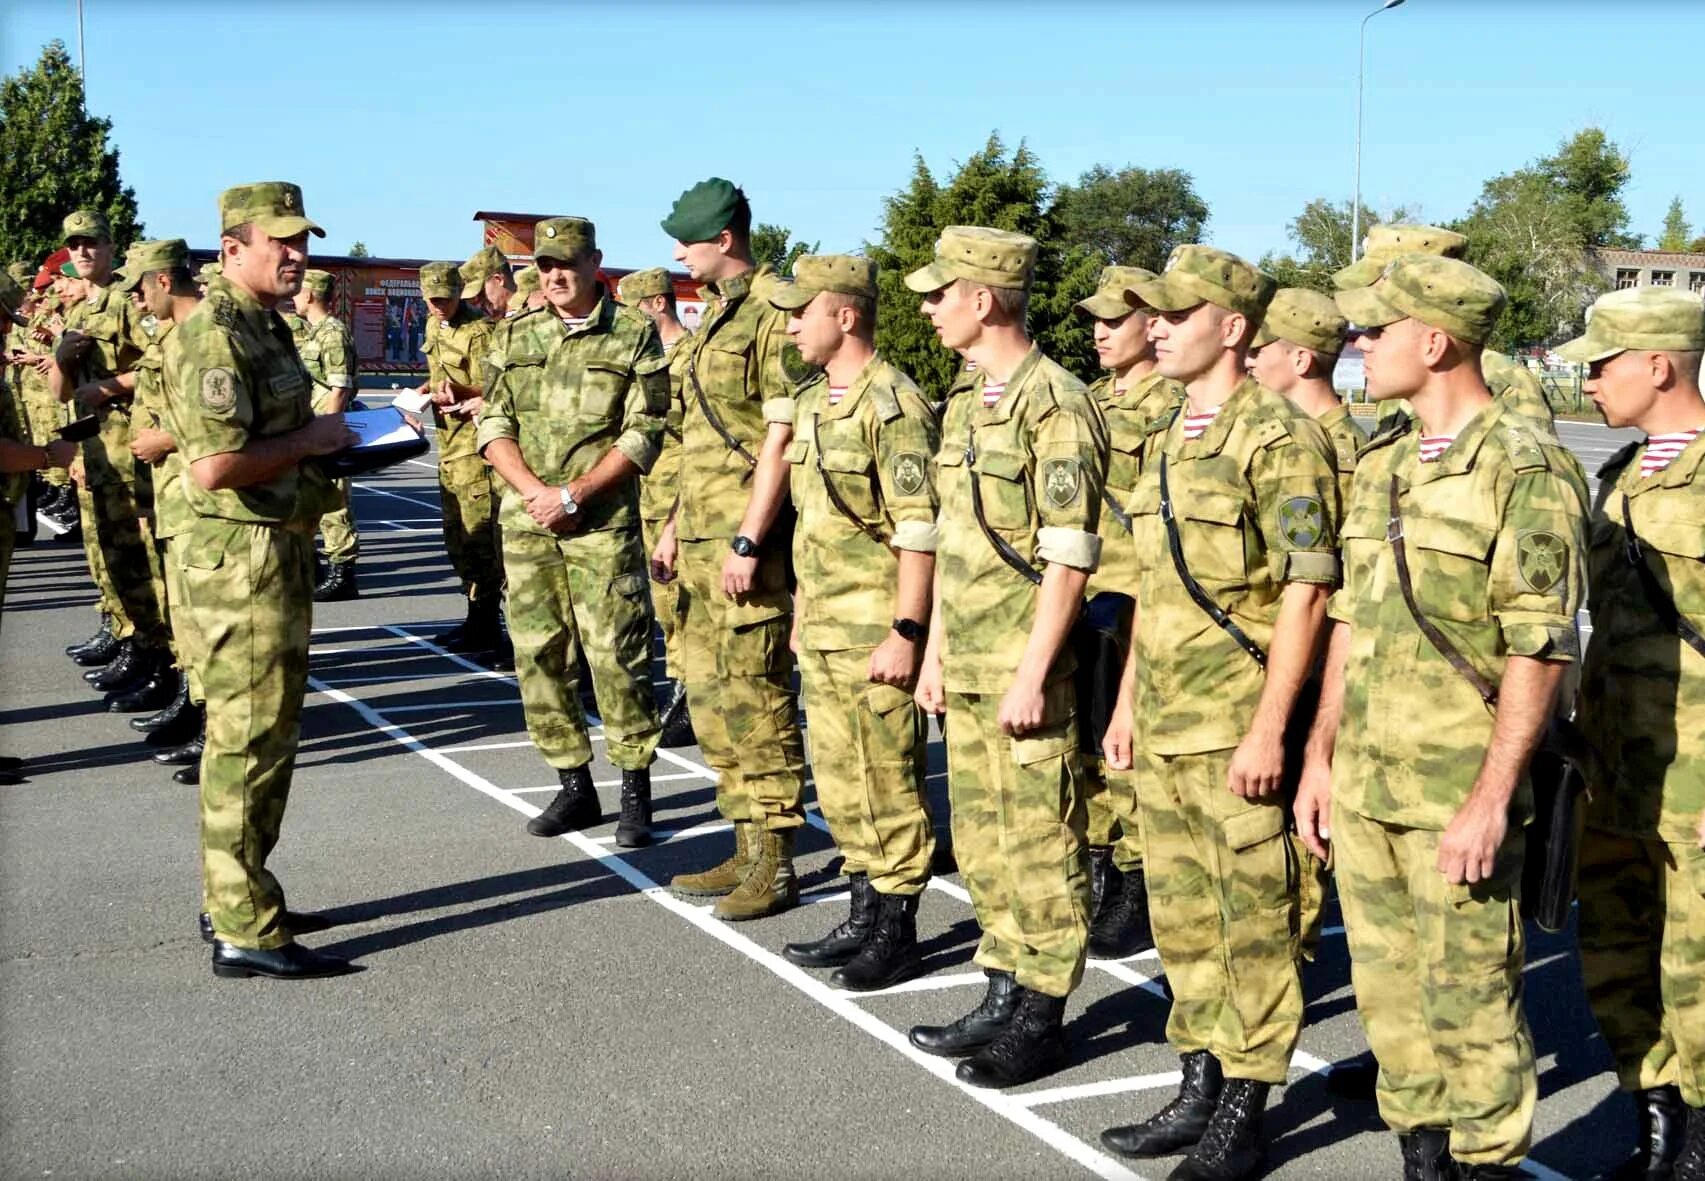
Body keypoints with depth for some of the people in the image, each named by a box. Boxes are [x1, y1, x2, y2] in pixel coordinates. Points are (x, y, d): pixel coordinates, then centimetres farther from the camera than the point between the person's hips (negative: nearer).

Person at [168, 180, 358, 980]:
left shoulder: (264, 326, 14)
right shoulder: (215, 334, -17)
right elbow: (214, 466, -26)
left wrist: (325, 440, 10)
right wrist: (310, 439, -15)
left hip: (278, 552, 10)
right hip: (245, 559, -10)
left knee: (258, 735, 17)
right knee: (247, 741, -5)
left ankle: (235, 900, 29)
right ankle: (245, 934, 3)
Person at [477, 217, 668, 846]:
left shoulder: (634, 335, -1)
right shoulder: (519, 336, 12)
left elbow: (644, 434, -6)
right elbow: (493, 424, 8)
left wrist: (573, 495, -13)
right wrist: (534, 490, -9)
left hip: (602, 522, -4)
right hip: (526, 522, 5)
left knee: (616, 656, -6)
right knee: (538, 655, 6)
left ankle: (635, 792, 5)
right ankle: (575, 787, 17)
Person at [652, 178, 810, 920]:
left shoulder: (775, 314, -12)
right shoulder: (716, 314, 17)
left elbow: (781, 436, -17)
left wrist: (748, 541, -20)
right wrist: (675, 525, 21)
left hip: (746, 541, -10)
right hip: (701, 539, 10)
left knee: (753, 699, -5)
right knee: (709, 697, 13)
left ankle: (774, 866, 5)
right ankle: (747, 851, 22)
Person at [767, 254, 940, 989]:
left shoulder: (892, 404, -15)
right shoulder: (813, 401, 13)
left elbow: (920, 529, -18)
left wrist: (906, 632, -20)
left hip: (876, 631, -9)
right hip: (822, 627, 9)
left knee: (889, 783, 0)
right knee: (839, 780, 14)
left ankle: (897, 934, 10)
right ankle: (865, 914, 25)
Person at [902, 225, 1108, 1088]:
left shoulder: (1055, 405, -14)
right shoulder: (967, 403, 14)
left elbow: (1070, 556, -17)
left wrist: (1032, 674, -19)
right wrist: (935, 652, 18)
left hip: (1023, 669, -9)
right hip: (967, 663, 9)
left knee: (1040, 847, 1)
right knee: (980, 840, 15)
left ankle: (1041, 1020, 10)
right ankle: (1003, 997, 26)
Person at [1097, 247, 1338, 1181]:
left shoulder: (1278, 438, -12)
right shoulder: (1171, 444, 15)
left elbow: (1306, 591, -16)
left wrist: (1268, 728, -20)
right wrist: (1127, 701, 18)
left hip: (1236, 728, -8)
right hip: (1163, 726, 9)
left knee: (1253, 921, 1)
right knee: (1182, 918, 15)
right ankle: (1200, 1092, 27)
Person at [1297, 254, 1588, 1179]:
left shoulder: (1525, 468, -11)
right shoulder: (1380, 464, 12)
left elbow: (1540, 650, -15)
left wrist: (1491, 800, -18)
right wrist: (1320, 758, 14)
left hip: (1458, 796, -7)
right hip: (1363, 786, 7)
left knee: (1468, 999, 1)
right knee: (1388, 993, 14)